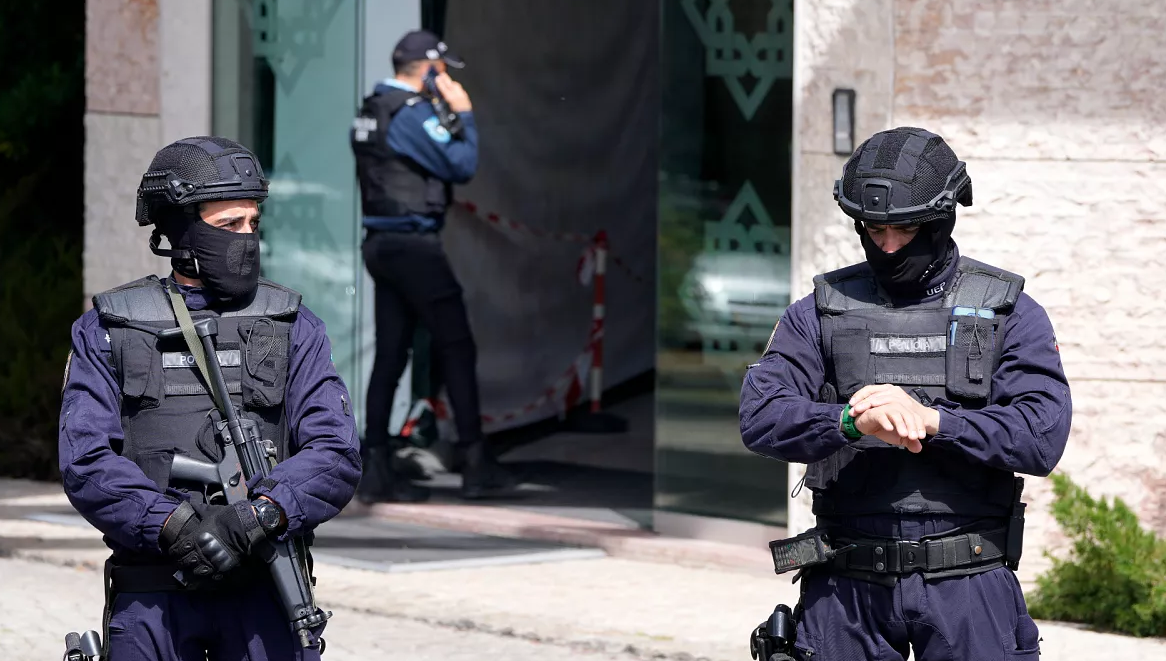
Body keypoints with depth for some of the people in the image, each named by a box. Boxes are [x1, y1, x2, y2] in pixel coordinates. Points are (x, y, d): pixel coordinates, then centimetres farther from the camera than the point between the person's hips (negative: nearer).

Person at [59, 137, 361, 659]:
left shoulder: (292, 327, 10)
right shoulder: (106, 331, 7)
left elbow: (336, 452, -1)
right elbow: (86, 462, -3)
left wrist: (264, 512, -19)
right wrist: (172, 525, -18)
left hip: (263, 593, 0)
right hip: (150, 595, 0)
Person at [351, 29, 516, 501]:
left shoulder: (372, 111, 14)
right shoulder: (413, 112, -14)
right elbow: (462, 165, -15)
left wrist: (449, 120, 14)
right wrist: (463, 114, -4)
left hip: (381, 244, 9)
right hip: (415, 244, -9)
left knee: (390, 353, 8)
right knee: (457, 349, -2)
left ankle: (377, 468, 4)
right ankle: (475, 466, -1)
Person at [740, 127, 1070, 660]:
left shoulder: (1008, 314, 5)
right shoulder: (822, 311, 8)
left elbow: (1042, 435, -7)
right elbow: (760, 418, -4)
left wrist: (932, 420, -18)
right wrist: (852, 421, -22)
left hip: (966, 586, -1)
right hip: (847, 590, 1)